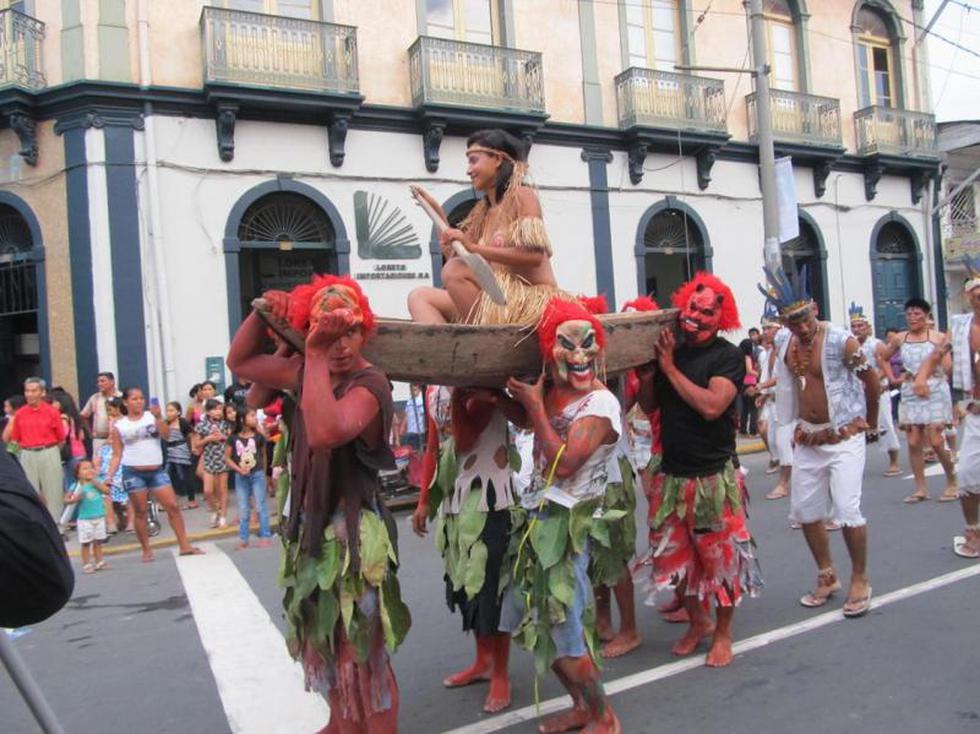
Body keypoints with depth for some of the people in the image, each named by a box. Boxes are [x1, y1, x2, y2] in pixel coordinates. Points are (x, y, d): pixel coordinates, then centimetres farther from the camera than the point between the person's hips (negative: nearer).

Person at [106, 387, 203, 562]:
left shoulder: (152, 416, 6)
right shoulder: (119, 426, 4)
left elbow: (165, 433, -9)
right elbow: (117, 455, 4)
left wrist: (158, 416, -19)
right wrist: (109, 475, -7)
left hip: (157, 470, 1)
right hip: (133, 473, -1)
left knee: (173, 506, -3)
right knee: (140, 512, 4)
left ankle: (184, 546, 3)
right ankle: (146, 551, 15)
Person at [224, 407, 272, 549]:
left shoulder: (258, 436, -4)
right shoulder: (233, 438, -5)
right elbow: (227, 458, -2)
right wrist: (239, 469, -13)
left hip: (257, 474, -1)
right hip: (240, 477, 1)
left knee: (260, 506, 3)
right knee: (243, 509, 9)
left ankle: (265, 537, 8)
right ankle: (243, 539, 16)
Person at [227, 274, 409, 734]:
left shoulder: (370, 384, -21)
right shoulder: (308, 373, 3)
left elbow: (325, 433, -40)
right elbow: (240, 362, 15)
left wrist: (316, 358, -34)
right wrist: (261, 313, -1)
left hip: (353, 530, -9)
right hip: (311, 524, 9)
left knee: (361, 649, 2)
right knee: (326, 641, 23)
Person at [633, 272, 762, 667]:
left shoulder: (728, 356, -9)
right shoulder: (668, 348, 6)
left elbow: (711, 406, -24)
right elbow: (649, 405, 9)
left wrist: (670, 368, -18)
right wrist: (646, 376, -10)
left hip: (713, 476, -5)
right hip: (671, 474, 5)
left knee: (721, 556, 6)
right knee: (674, 555, 13)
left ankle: (722, 633, 26)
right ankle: (697, 621, 35)